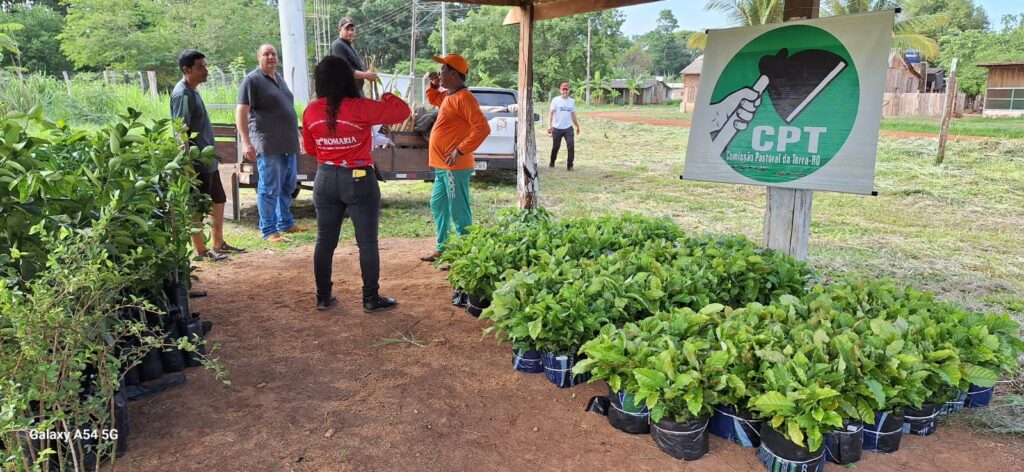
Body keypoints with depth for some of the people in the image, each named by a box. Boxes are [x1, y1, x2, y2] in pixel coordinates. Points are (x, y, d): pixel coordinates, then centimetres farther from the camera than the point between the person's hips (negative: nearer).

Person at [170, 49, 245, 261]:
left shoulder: (192, 91, 14)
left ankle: (218, 244, 28)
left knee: (219, 201, 17)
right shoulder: (182, 95, -16)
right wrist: (188, 165, -23)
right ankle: (200, 250, 11)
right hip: (197, 162, -10)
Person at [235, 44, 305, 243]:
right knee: (270, 189, -4)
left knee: (288, 186, 16)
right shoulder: (252, 80, -8)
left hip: (288, 144, 8)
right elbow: (241, 112, -13)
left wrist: (296, 135, 23)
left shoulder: (279, 78, 17)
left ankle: (286, 223, 29)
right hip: (268, 144, -8)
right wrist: (246, 142, -22)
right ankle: (269, 231, 4)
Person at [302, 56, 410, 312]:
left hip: (325, 179, 5)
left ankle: (323, 296, 22)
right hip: (359, 180, -4)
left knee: (325, 241, 13)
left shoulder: (311, 111, -1)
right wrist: (386, 96, 12)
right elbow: (403, 111, -7)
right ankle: (371, 299, 12)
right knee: (367, 242, 6)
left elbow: (310, 149, 11)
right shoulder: (360, 108, -15)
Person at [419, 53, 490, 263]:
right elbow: (433, 99, 38)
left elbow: (482, 128, -23)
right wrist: (434, 85, 17)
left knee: (458, 212, -7)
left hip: (454, 167, -11)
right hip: (442, 166, 11)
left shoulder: (463, 97, -15)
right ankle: (442, 248, 29)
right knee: (438, 205, 18)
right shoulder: (448, 96, 15)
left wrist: (460, 151, -24)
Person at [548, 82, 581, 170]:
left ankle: (569, 165, -6)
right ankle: (552, 163, 27)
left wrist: (577, 126, 23)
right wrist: (549, 125, -20)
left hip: (568, 128, 2)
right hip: (557, 128, -2)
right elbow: (551, 113, -9)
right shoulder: (555, 100, -2)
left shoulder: (572, 101, 10)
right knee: (555, 147, 8)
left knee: (571, 146, -11)